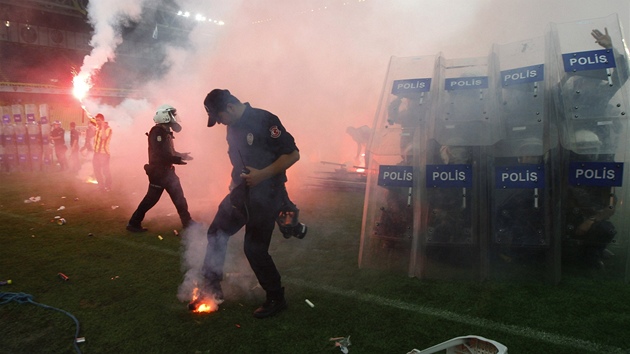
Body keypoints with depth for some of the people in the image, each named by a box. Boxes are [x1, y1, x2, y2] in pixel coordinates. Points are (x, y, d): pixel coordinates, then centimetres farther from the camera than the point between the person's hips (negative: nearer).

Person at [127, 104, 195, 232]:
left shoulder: (165, 132, 13)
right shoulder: (157, 132, -18)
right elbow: (161, 155, -24)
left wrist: (180, 155, 9)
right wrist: (179, 159, -20)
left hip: (166, 171, 10)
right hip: (158, 172, -10)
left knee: (179, 197, 10)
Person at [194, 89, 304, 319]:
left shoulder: (264, 121, -17)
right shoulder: (233, 127, 8)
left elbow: (292, 154, -19)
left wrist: (262, 174, -23)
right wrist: (237, 181, 16)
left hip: (265, 195, -8)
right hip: (241, 192, 9)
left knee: (255, 248, -4)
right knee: (216, 233, 11)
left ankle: (276, 299, 16)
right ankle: (212, 289, 26)